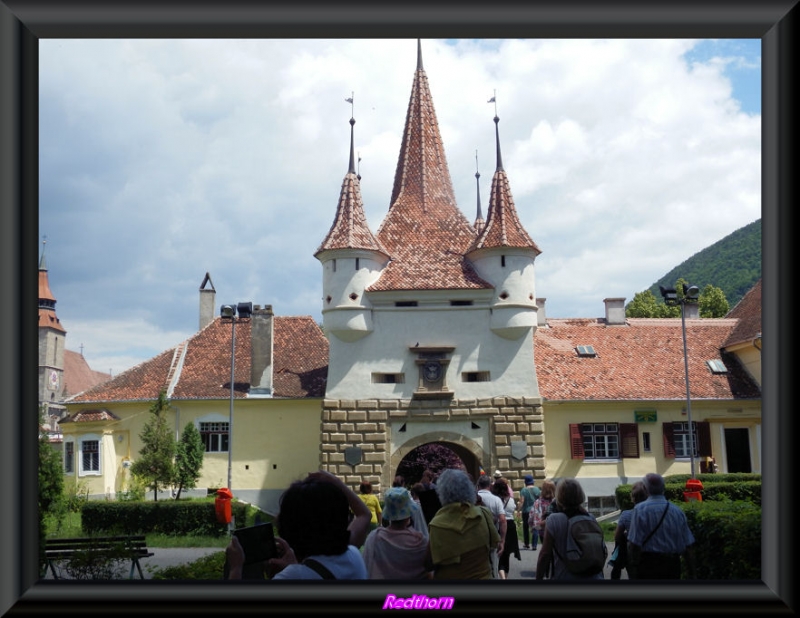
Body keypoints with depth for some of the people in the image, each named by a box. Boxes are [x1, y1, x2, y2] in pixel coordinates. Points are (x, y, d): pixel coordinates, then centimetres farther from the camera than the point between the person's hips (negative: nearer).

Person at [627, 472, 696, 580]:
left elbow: (634, 543, -13)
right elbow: (689, 546, 6)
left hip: (648, 563, -4)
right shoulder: (677, 511, 4)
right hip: (673, 565, 4)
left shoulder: (640, 509, -8)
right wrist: (692, 574, 13)